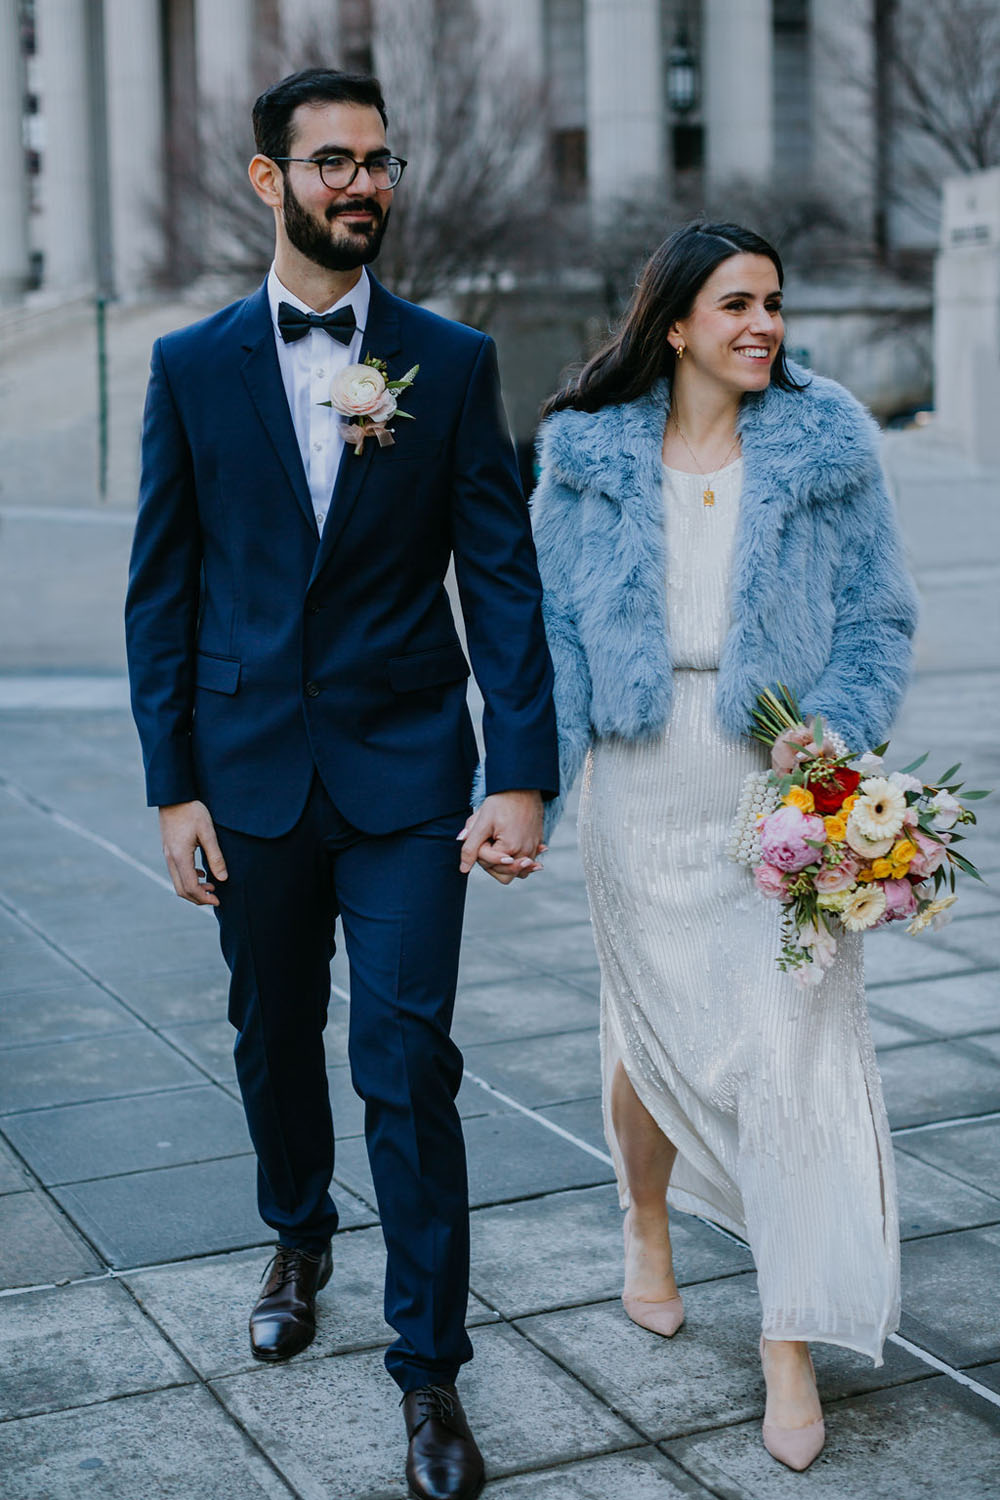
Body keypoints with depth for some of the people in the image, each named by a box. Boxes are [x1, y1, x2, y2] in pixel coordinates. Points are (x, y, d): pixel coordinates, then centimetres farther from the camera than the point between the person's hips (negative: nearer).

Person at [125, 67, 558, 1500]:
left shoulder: (454, 362, 0)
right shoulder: (191, 366, 2)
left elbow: (503, 576, -4)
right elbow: (162, 590, 3)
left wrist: (524, 774, -12)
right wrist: (173, 786, -1)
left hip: (406, 774, -2)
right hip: (251, 772, 2)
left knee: (408, 1062, -3)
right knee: (275, 1036, 17)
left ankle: (430, 1368, 10)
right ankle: (300, 1237, 45)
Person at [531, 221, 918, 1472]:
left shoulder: (826, 443, 2)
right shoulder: (590, 454, 3)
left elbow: (878, 617, 2)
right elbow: (553, 624, 5)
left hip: (779, 774, 0)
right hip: (640, 777, 1)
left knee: (794, 1032, -6)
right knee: (652, 1027, 12)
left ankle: (791, 1346, 5)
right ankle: (646, 1223, 43)